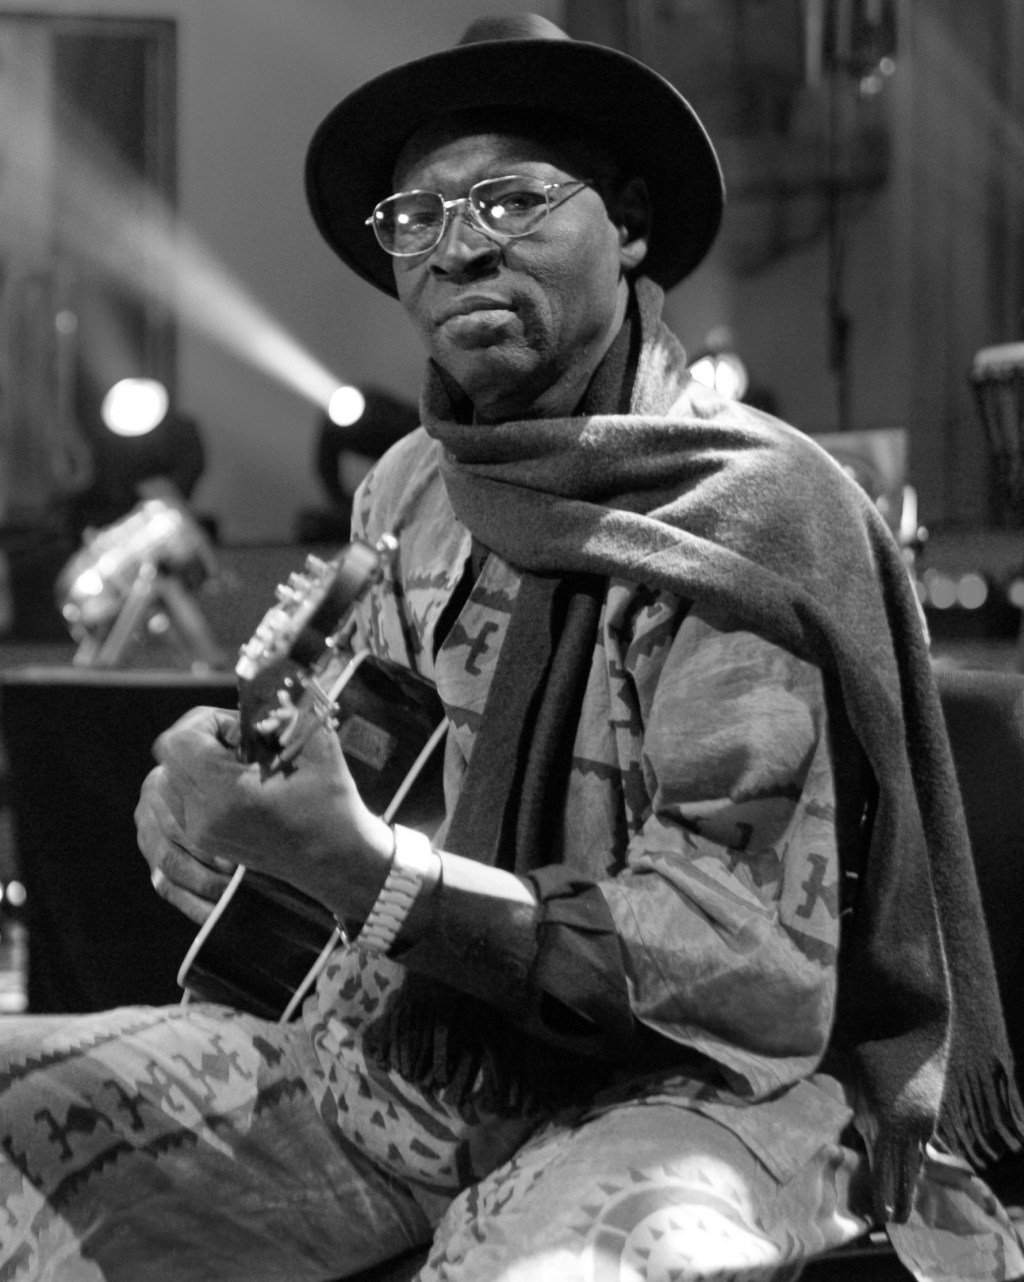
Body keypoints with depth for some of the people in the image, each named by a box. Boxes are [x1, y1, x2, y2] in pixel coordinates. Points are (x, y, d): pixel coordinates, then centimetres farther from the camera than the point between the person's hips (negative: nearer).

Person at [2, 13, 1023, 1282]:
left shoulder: (753, 518, -14)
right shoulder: (408, 488, 5)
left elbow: (761, 975, -20)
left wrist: (363, 865, -28)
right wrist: (222, 786, -6)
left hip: (694, 1085, -6)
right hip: (397, 1049, 6)